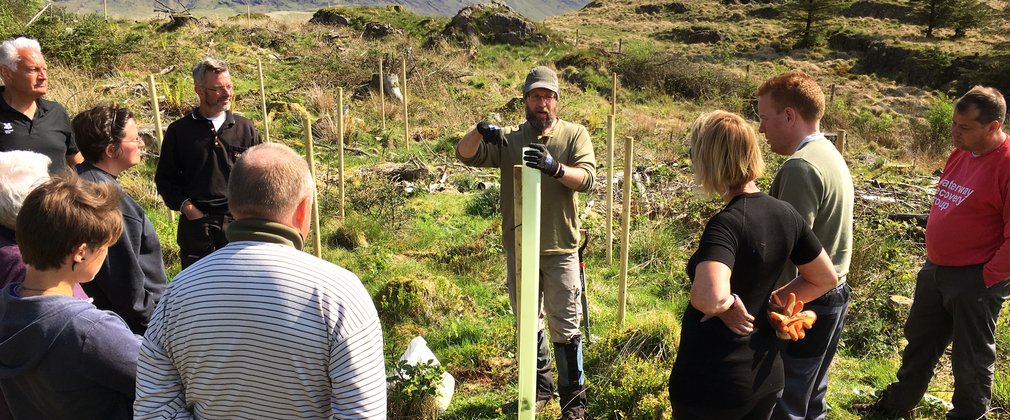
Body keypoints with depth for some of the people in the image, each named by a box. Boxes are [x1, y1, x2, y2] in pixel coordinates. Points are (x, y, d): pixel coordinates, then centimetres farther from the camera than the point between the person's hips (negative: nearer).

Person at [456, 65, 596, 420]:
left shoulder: (575, 135, -3)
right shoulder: (508, 138, 2)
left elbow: (587, 177, -17)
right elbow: (465, 154, -9)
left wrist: (554, 167, -36)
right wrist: (479, 131, -31)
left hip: (560, 250, -2)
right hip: (518, 249, 3)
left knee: (565, 328, 6)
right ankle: (540, 386, 36)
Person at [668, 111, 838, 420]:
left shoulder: (726, 223, -25)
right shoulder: (785, 214, -3)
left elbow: (709, 298, -43)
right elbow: (825, 280, 9)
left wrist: (728, 304, -22)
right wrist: (767, 304, 4)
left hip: (710, 383, -7)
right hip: (765, 376, 7)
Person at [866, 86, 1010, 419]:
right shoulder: (961, 153, 5)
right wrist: (934, 256, 14)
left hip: (975, 279, -9)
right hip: (936, 268, 9)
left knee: (971, 357, 10)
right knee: (919, 343, 23)